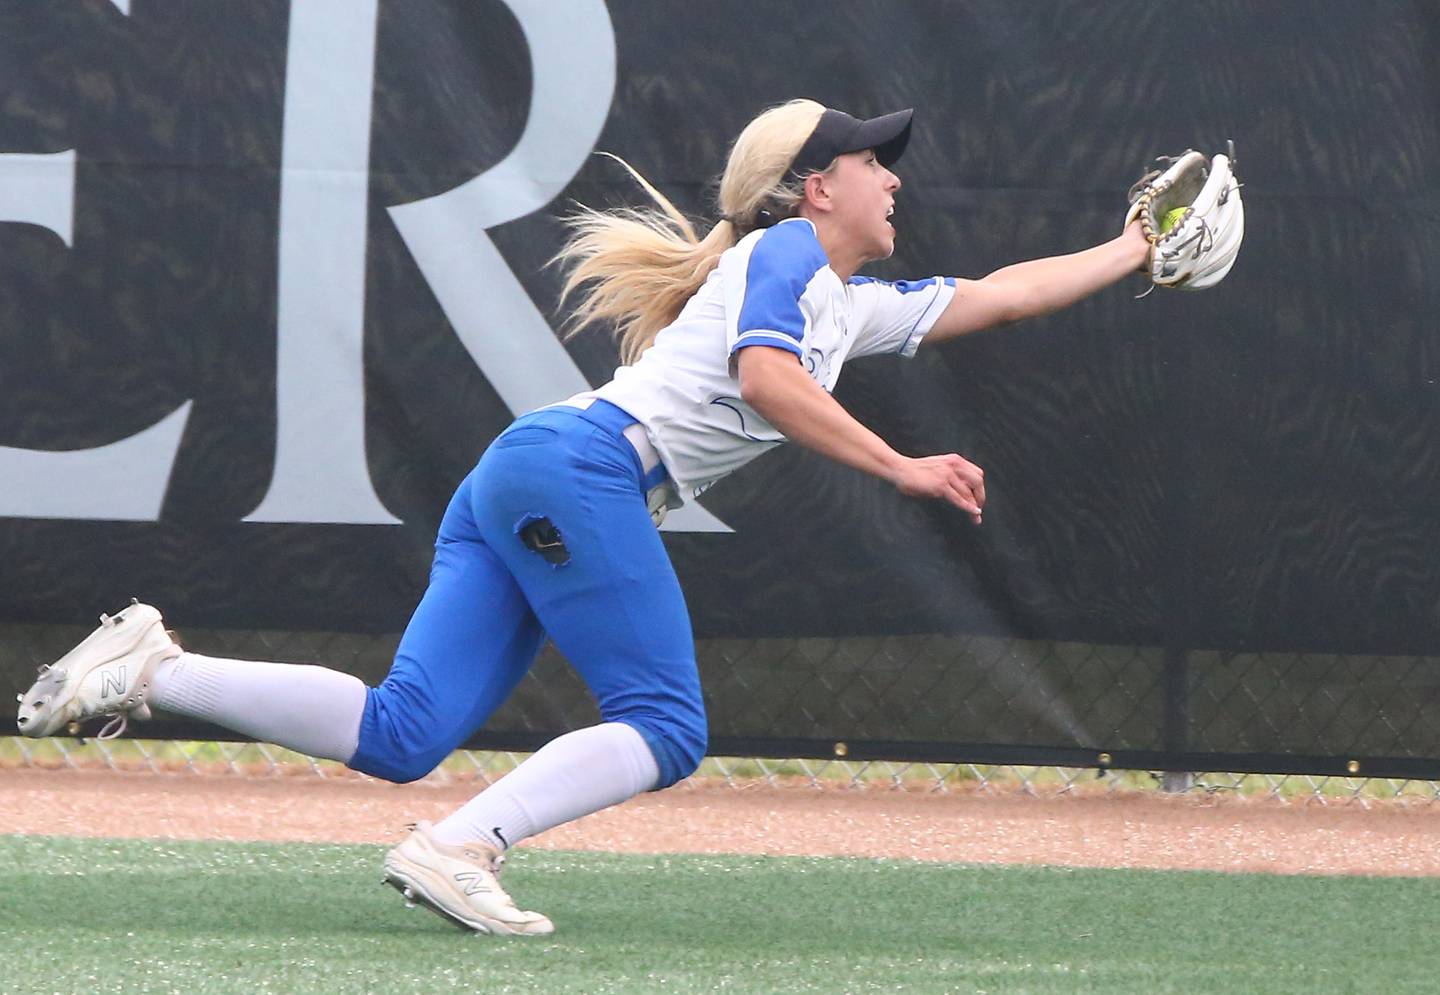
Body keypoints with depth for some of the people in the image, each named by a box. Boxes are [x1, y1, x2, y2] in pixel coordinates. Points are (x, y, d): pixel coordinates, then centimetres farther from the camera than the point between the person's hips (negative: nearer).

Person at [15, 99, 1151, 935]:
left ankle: (154, 670, -10)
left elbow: (993, 296, 39)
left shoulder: (857, 306, 30)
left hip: (516, 483, 9)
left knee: (399, 735, -5)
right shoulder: (788, 251, 3)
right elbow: (763, 376, -15)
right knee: (666, 731, -12)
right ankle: (457, 851, -27)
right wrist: (899, 467, -15)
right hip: (579, 469, -9)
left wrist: (1133, 250, 43)